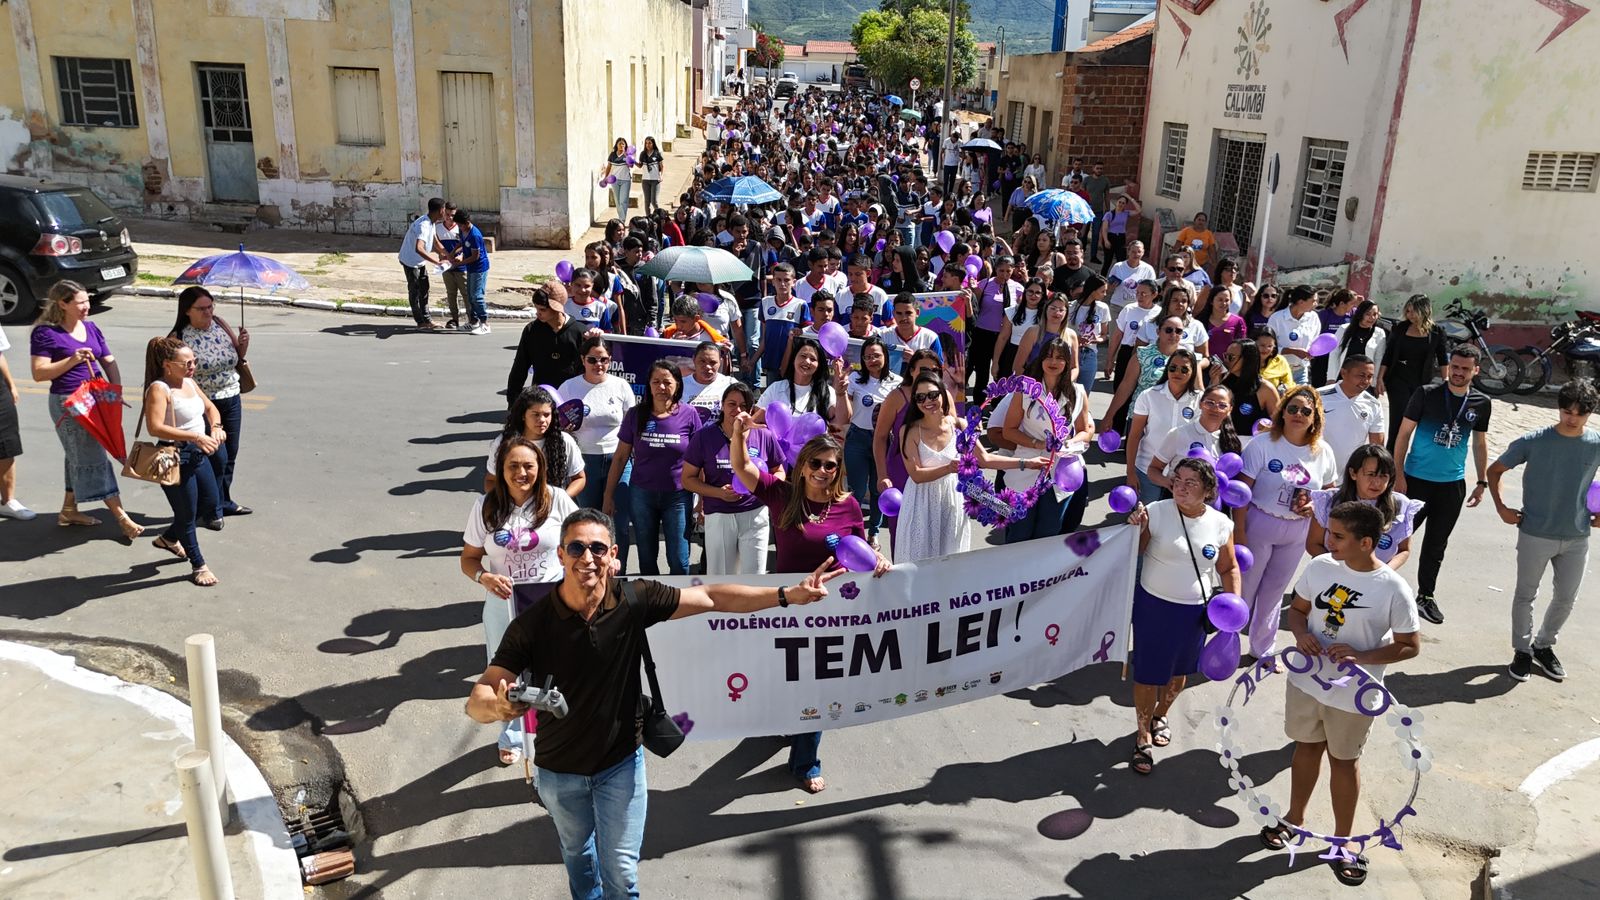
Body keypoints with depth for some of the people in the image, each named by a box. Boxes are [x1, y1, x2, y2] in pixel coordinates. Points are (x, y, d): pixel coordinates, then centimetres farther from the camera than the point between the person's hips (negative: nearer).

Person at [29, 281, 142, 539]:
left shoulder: (91, 328, 11)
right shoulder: (45, 333, -9)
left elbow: (109, 362, 12)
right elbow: (39, 373, -13)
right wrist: (72, 360, -23)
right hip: (68, 403, -7)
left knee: (80, 458, 17)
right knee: (93, 459, -6)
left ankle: (69, 511, 31)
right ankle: (122, 518, -7)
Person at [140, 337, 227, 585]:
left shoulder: (189, 382, 7)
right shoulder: (159, 389, -18)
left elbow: (210, 406, 20)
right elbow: (155, 427, -29)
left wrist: (216, 427, -1)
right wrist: (195, 437, -33)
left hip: (199, 453, 9)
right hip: (175, 458, -9)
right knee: (187, 514, 6)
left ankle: (169, 538, 46)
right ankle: (198, 566, 23)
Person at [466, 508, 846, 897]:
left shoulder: (635, 601, -22)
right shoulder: (531, 624, -25)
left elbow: (711, 597, -14)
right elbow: (478, 699, -27)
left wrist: (789, 594, -20)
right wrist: (499, 707, -52)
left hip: (621, 763, -1)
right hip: (558, 771, 1)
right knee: (577, 851, 29)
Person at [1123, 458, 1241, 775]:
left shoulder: (1220, 524, -5)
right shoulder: (1156, 512, -14)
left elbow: (1228, 568, 8)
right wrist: (1135, 530, -27)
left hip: (1194, 612, 3)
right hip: (1153, 605, -3)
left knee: (1179, 671, 21)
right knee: (1148, 673, 4)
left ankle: (1160, 715, 51)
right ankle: (1143, 736, 26)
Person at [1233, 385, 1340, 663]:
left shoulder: (1323, 452, -1)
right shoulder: (1263, 444, -14)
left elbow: (1330, 490, 12)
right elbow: (1241, 490, -14)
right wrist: (1239, 531, -17)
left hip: (1297, 531, 4)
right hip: (1260, 524, -4)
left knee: (1274, 590, 18)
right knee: (1245, 586, 6)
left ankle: (1262, 647, 35)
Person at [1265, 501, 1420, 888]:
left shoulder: (1394, 590, -20)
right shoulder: (1319, 567, -10)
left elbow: (1410, 646, -11)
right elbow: (1297, 608, 4)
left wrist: (1361, 657, -24)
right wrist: (1301, 634, -17)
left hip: (1353, 694, -3)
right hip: (1305, 679, 3)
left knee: (1344, 761, 15)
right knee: (1307, 747, 22)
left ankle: (1342, 841, 34)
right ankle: (1294, 818, 43)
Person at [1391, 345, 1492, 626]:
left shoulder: (1481, 404, 2)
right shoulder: (1426, 394, -9)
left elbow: (1480, 443, 13)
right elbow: (1404, 433, -6)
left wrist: (1483, 482, 10)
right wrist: (1398, 474, -11)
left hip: (1453, 484, 4)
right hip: (1417, 479, -3)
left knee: (1437, 544, 14)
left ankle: (1426, 596, 28)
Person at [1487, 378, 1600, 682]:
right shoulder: (1534, 441, -12)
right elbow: (1494, 471, 0)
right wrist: (1501, 507, -7)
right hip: (1535, 535, -3)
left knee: (1566, 598, 14)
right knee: (1526, 595, 9)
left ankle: (1544, 646, 36)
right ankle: (1522, 651, 25)